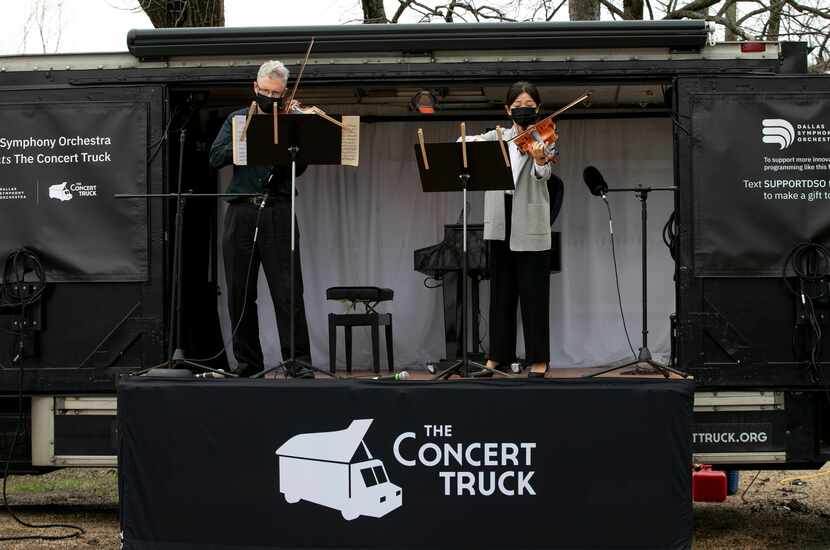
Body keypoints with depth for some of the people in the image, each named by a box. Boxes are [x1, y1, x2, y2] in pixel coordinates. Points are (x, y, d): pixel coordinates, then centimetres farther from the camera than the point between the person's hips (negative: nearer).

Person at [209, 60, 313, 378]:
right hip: (241, 213, 3)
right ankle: (248, 362, 16)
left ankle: (298, 361, -4)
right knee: (240, 293, 6)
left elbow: (298, 169, -4)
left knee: (288, 291, -7)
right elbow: (216, 158, 1)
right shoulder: (238, 119, 15)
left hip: (278, 212, -2)